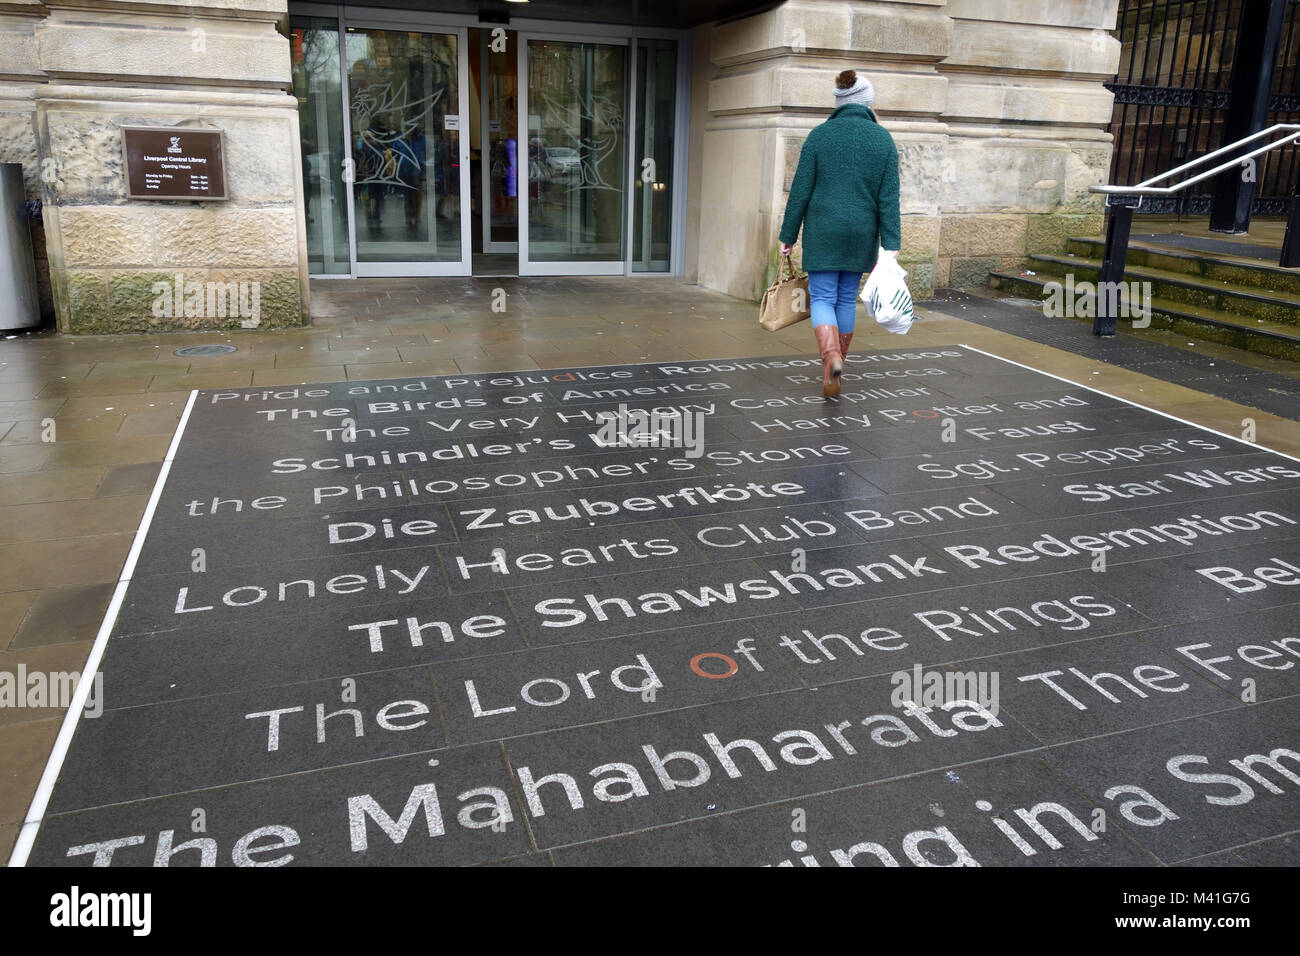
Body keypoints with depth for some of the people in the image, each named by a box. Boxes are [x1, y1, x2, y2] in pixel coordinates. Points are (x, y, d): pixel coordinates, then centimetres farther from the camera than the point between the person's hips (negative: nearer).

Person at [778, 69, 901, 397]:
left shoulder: (820, 135, -3)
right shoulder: (883, 139, 1)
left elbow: (801, 190, -5)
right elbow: (889, 197, -4)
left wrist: (788, 236, 2)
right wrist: (890, 247, -5)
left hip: (823, 231, -2)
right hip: (861, 234, 3)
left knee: (823, 299, 1)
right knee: (847, 299, 15)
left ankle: (831, 359, -24)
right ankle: (836, 367, 22)